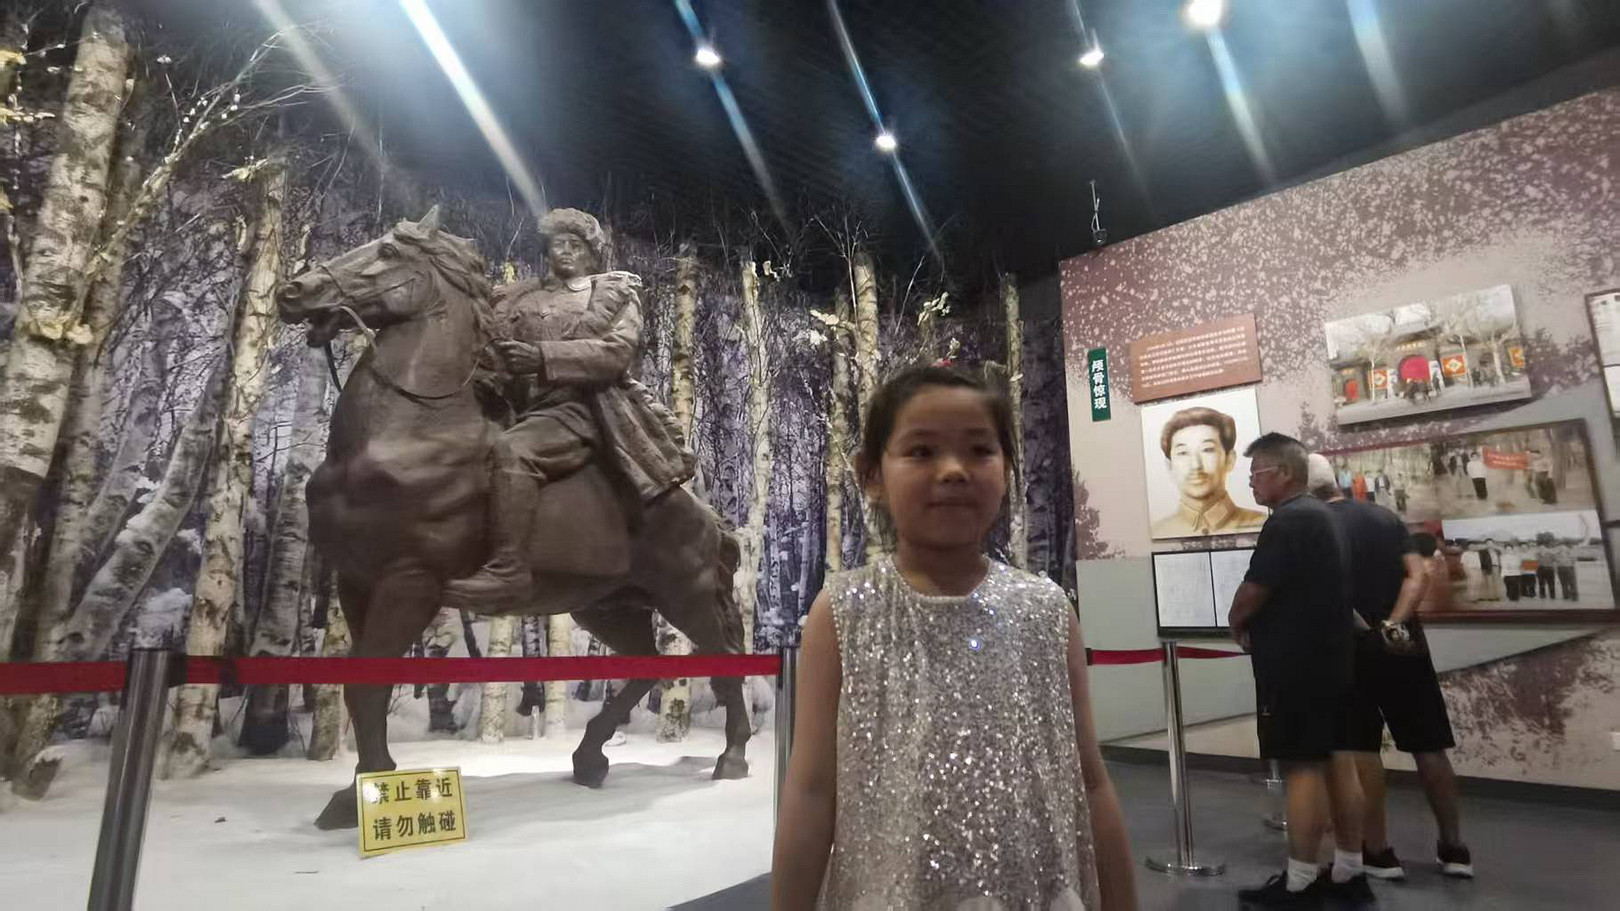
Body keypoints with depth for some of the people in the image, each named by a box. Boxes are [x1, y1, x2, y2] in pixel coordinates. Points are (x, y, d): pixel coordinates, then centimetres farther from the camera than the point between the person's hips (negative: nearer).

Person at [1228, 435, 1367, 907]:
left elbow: (1253, 591, -21)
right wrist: (1254, 623, 13)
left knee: (1301, 769, -3)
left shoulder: (1287, 521, -19)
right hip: (1332, 659, 10)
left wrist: (1238, 625, -1)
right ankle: (1349, 872, 24)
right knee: (1338, 762, 13)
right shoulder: (1321, 514, 14)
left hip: (1294, 665, -10)